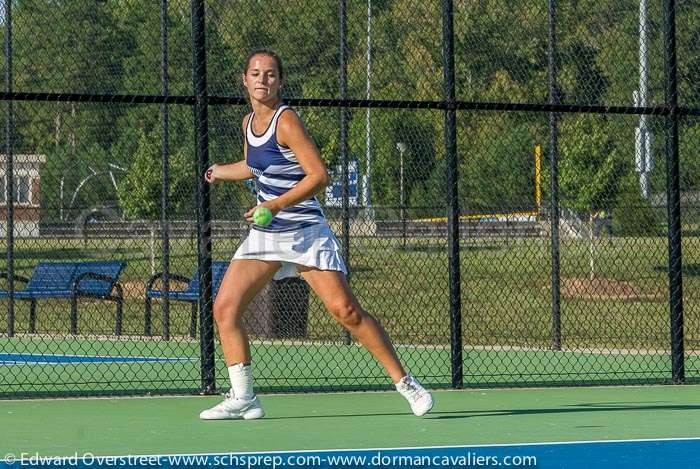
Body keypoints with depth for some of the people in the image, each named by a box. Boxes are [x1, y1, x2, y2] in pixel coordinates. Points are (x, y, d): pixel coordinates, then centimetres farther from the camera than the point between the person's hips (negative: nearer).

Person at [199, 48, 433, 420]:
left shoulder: (286, 121, -13)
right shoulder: (249, 122, 10)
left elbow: (319, 176, -20)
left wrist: (278, 204, -26)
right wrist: (220, 173, 40)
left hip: (305, 232, -7)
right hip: (265, 235, 7)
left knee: (344, 309, -15)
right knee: (225, 308, -6)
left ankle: (405, 383, -5)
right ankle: (243, 399, 0)